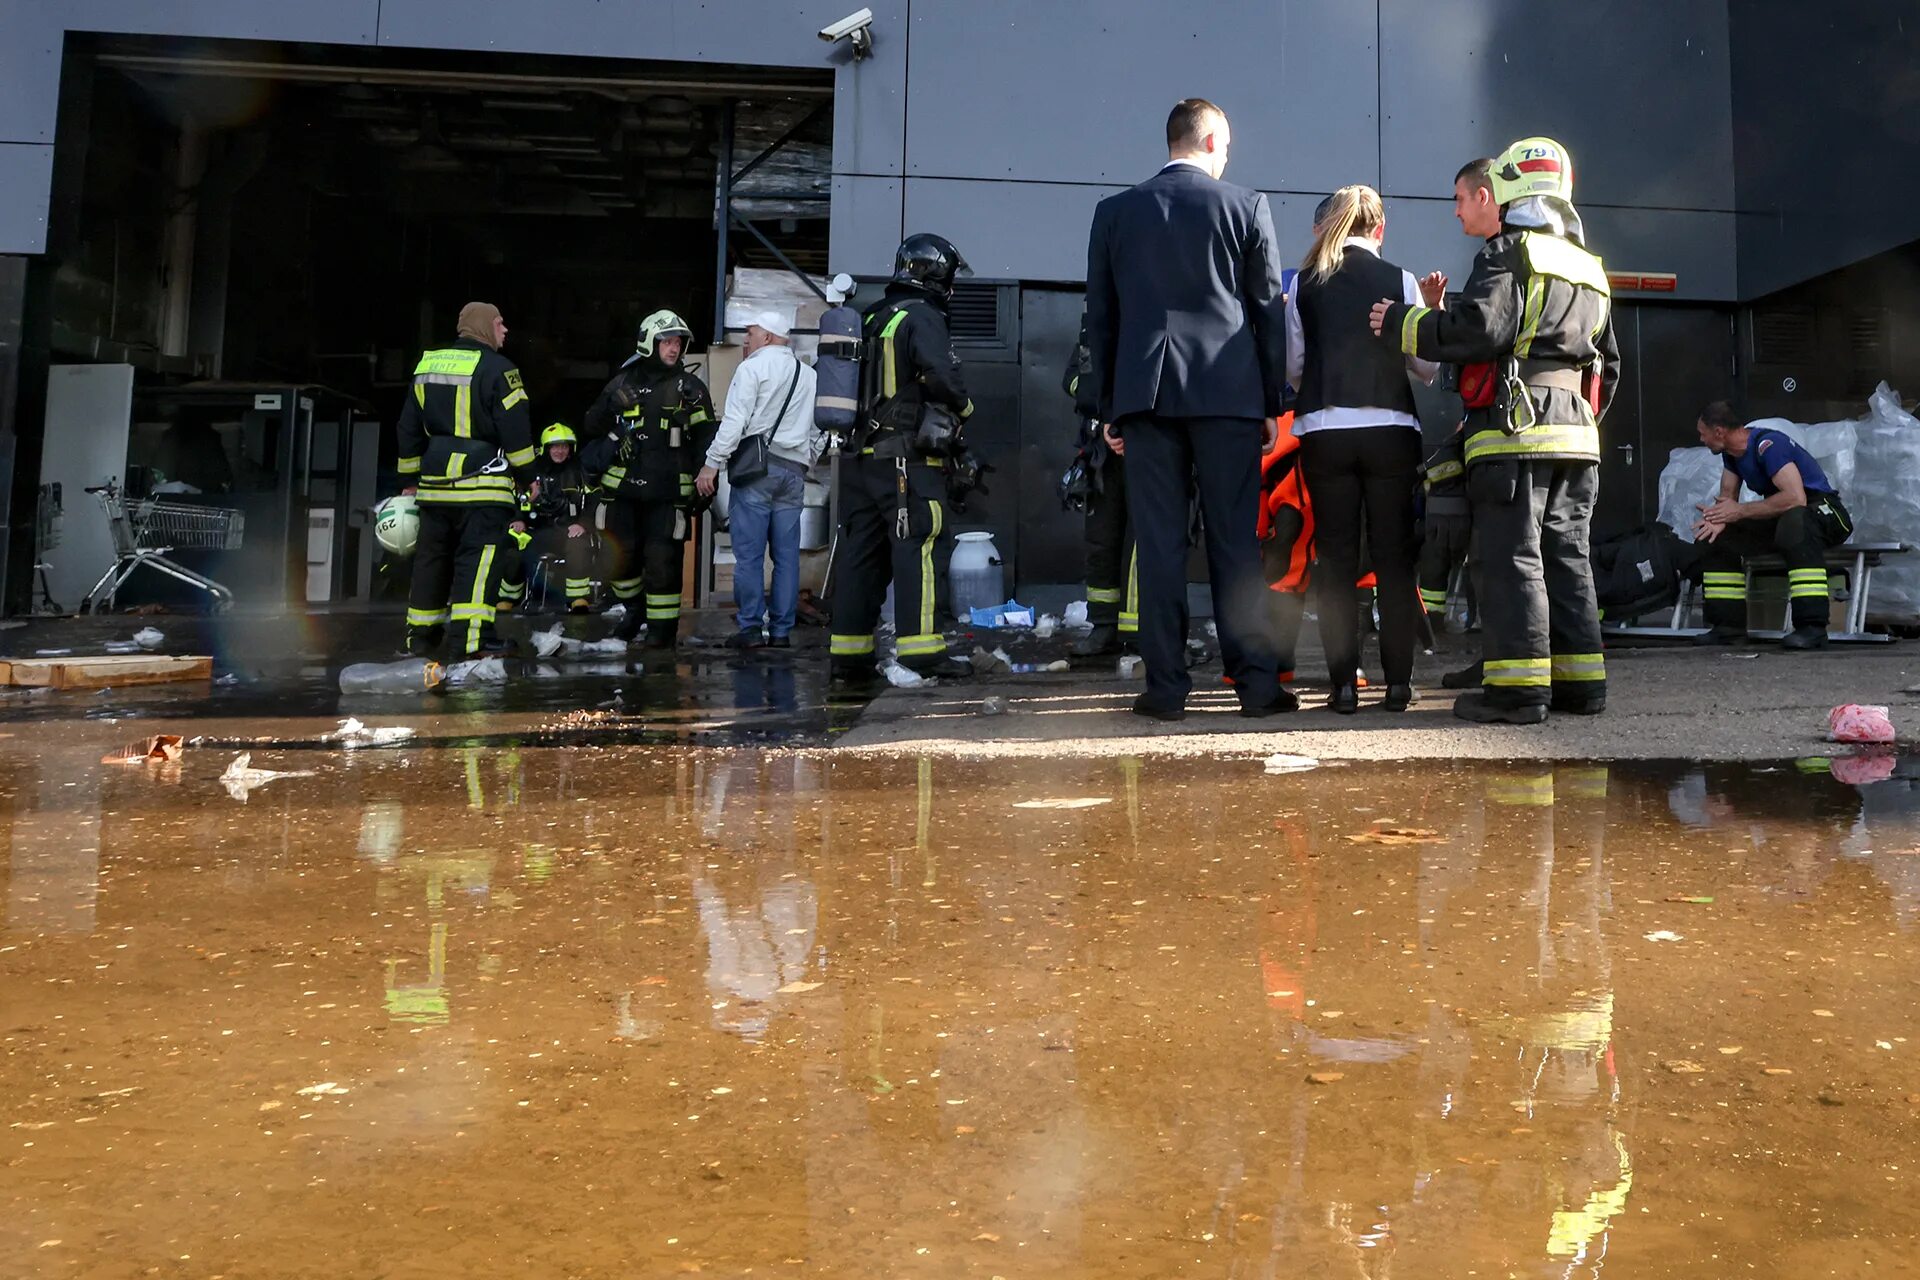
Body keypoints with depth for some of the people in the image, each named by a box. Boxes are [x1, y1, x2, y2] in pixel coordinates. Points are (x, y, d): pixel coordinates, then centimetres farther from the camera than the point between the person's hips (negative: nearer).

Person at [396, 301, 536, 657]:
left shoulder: (427, 365, 15)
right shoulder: (495, 368, -7)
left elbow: (409, 428, 18)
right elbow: (515, 428, -10)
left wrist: (410, 479, 24)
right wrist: (528, 474, -1)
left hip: (435, 483, 7)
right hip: (481, 484, -7)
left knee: (432, 557, 14)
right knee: (478, 558, -8)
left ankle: (421, 634, 20)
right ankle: (474, 636, -15)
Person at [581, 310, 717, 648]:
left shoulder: (690, 388, 5)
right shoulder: (623, 383, 9)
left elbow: (706, 437, 4)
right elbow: (594, 425, 15)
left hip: (669, 491, -2)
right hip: (622, 487, 3)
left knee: (663, 560, -5)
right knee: (621, 554, 8)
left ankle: (663, 625, 6)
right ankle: (634, 609, 32)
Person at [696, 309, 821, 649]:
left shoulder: (753, 367, -2)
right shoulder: (809, 375, 18)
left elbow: (735, 420, -11)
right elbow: (819, 432, 18)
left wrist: (712, 464, -9)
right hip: (794, 472, 6)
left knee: (749, 552, -3)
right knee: (787, 554, 6)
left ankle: (751, 627, -5)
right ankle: (782, 631, 7)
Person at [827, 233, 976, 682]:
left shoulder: (872, 319, 18)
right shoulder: (922, 317, -8)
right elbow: (941, 375, -21)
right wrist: (964, 406, -3)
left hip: (862, 455, 8)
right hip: (908, 456, -8)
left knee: (861, 548, 8)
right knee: (916, 546, -8)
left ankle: (848, 651, 10)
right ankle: (921, 647, -11)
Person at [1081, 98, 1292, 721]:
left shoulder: (1114, 212, 9)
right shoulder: (1247, 207, 4)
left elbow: (1100, 317, 10)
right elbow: (1268, 311, 5)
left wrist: (1106, 408, 14)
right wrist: (1272, 403, 10)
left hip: (1144, 395, 1)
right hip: (1228, 394, -1)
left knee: (1158, 544, 1)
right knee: (1236, 540, 3)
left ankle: (1166, 686, 2)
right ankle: (1256, 681, 6)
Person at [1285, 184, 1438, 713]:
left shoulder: (1304, 283, 5)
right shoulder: (1400, 280, 2)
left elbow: (1292, 366, 7)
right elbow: (1426, 364, 3)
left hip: (1324, 431, 1)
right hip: (1390, 429, 0)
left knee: (1336, 558, 3)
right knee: (1394, 557, 5)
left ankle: (1344, 684, 1)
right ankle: (1398, 681, 5)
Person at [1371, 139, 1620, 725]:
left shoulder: (1508, 252, -2)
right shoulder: (1591, 269, 25)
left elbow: (1478, 330, -16)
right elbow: (1608, 365, 27)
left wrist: (1402, 322, -5)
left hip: (1513, 429, -8)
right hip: (1575, 434, 8)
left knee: (1513, 557, -8)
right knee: (1567, 555, 11)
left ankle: (1518, 685, -10)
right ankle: (1580, 678, 13)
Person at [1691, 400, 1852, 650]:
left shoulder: (1768, 444, -23)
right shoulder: (1731, 452, 5)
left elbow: (1795, 498, -33)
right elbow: (1727, 497, 6)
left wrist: (1740, 511, -24)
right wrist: (1719, 518, -18)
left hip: (1824, 510, -9)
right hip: (1779, 519, 9)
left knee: (1795, 521, -41)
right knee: (1715, 537, -2)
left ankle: (1813, 628, -43)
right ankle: (1729, 626, -1)